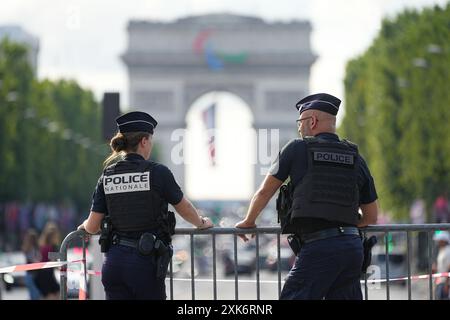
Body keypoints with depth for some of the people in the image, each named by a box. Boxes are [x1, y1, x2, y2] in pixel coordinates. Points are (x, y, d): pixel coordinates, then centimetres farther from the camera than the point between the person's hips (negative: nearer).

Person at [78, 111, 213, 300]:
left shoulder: (107, 176, 5)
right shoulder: (157, 172, -7)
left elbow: (92, 227, 6)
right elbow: (184, 208, 8)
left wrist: (85, 225, 30)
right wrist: (201, 223, 28)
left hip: (114, 262, 4)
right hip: (145, 262, -4)